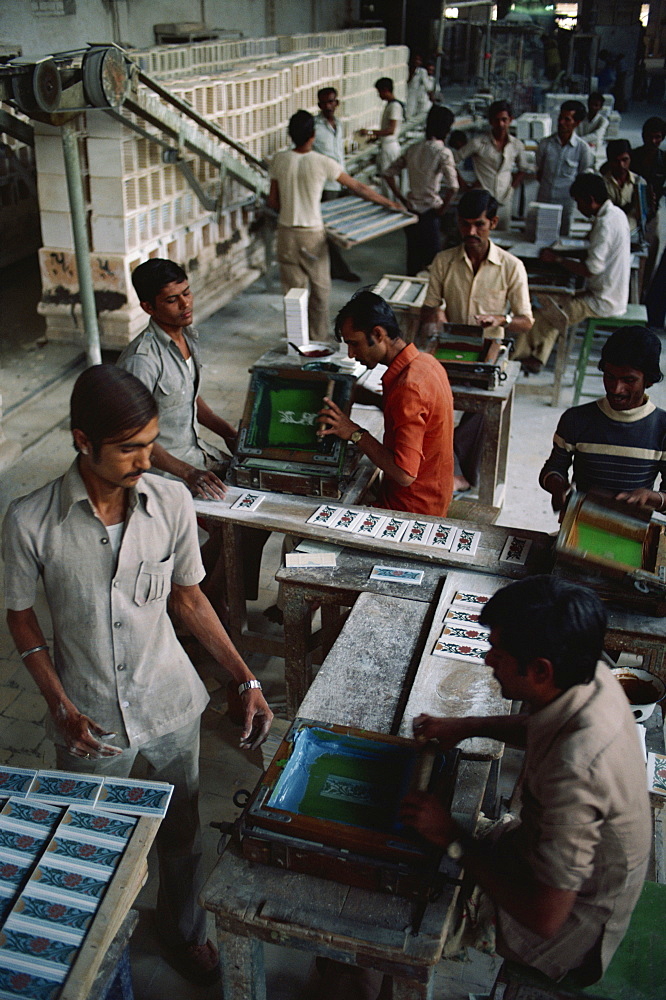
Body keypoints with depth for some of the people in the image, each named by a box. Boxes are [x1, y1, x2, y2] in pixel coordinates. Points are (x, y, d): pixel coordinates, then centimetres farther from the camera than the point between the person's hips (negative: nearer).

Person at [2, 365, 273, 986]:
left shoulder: (171, 503, -14)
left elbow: (189, 598, -1)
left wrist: (245, 679, -3)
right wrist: (61, 707, -14)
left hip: (169, 704, 2)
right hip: (89, 721, -1)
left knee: (181, 833, 21)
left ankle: (184, 930, 51)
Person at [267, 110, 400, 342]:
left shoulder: (279, 160, -4)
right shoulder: (322, 163, -11)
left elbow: (272, 201, 4)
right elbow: (358, 188, -2)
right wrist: (389, 203, 9)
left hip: (286, 233, 3)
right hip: (312, 234, -3)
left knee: (293, 289, 11)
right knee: (320, 288, 13)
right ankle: (319, 340, 20)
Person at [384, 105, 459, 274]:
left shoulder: (413, 149, 5)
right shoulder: (443, 153, -12)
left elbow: (389, 174, 7)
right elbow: (453, 186, -24)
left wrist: (402, 200, 8)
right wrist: (443, 207, -9)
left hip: (411, 209, 6)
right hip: (430, 212, -6)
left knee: (413, 255, 19)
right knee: (431, 260, 5)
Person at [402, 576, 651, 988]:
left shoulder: (573, 769, -43)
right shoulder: (592, 676, -17)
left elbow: (545, 916, -35)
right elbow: (536, 729, 9)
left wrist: (454, 839, -25)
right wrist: (468, 727, 0)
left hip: (574, 920, -7)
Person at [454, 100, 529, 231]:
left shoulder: (517, 145, 5)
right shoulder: (479, 143, -6)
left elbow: (523, 169, 22)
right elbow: (453, 161, -2)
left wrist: (512, 186, 8)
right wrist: (464, 185, -3)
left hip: (504, 202, 4)